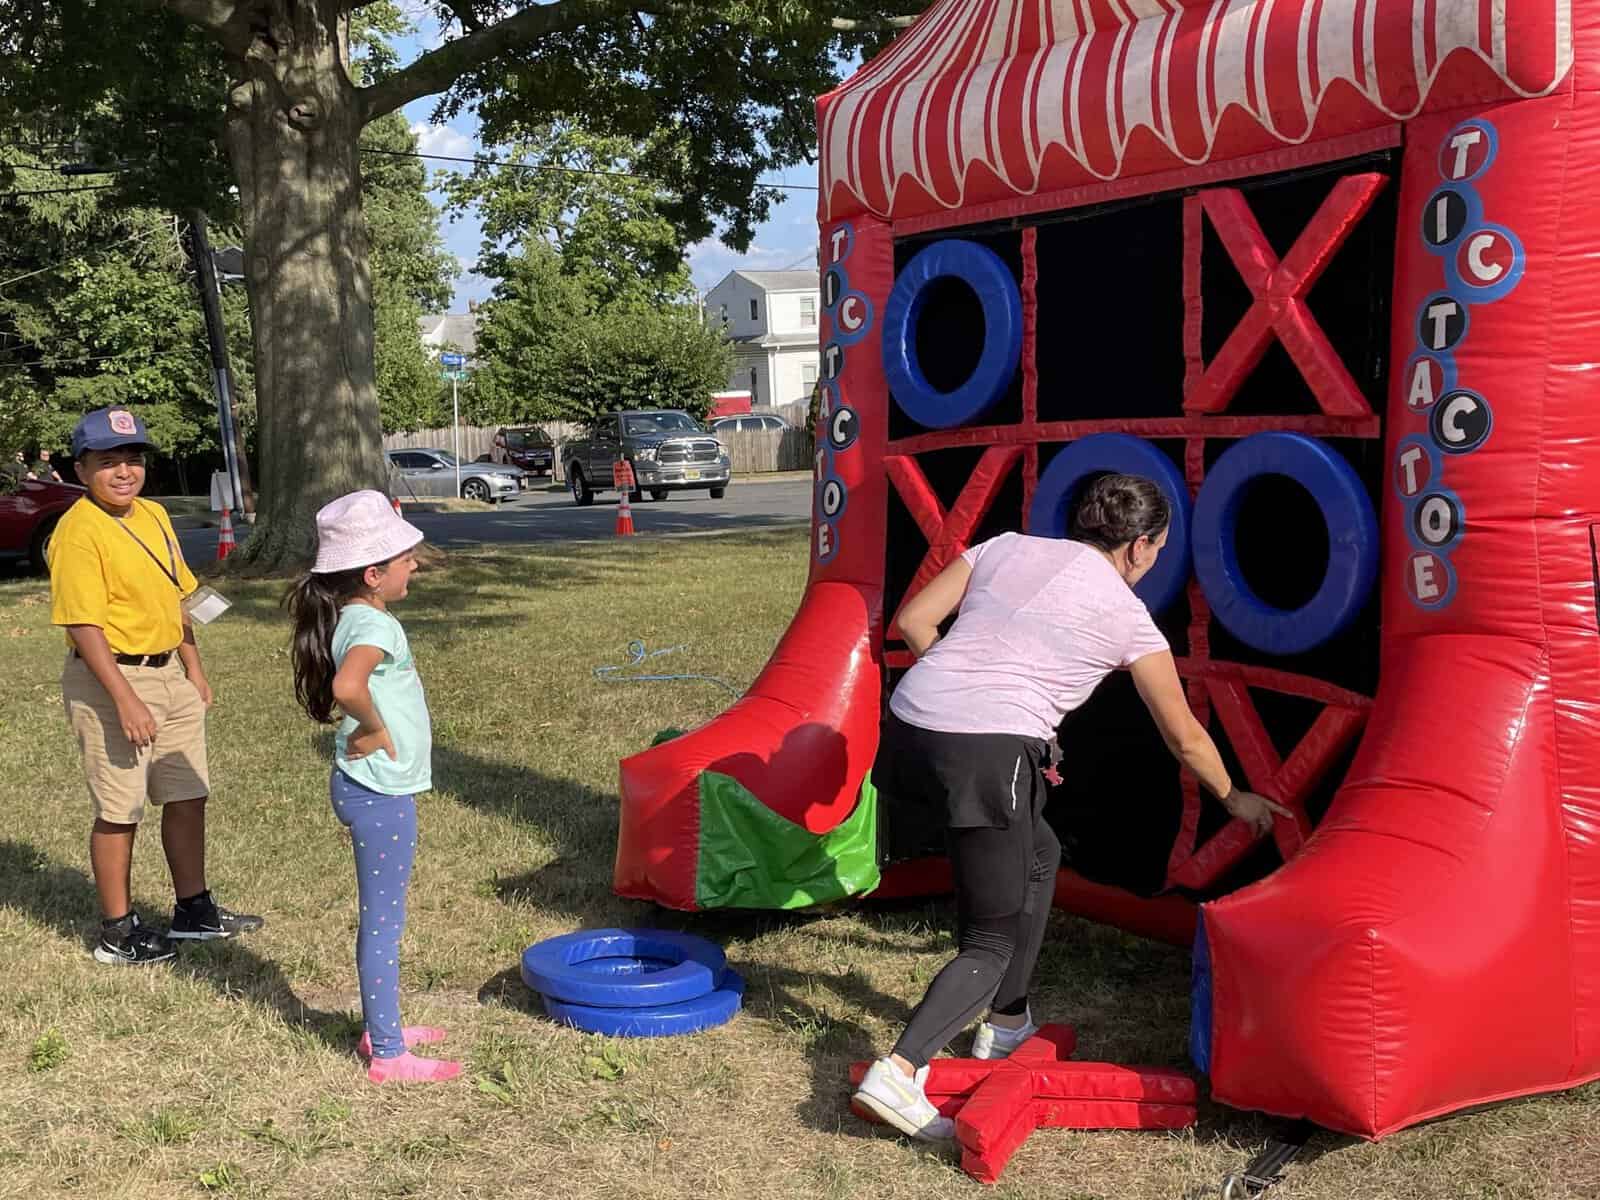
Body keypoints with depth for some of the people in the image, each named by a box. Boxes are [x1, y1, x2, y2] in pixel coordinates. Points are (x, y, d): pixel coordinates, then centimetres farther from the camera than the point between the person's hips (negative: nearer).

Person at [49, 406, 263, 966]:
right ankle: (117, 932, 15)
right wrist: (125, 700, -25)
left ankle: (194, 909, 29)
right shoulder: (79, 531, -17)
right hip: (111, 679, -8)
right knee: (120, 811, 2)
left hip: (169, 674, 8)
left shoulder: (154, 516, 9)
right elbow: (84, 625, -22)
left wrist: (195, 669, 16)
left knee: (189, 795, 14)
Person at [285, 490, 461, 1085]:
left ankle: (382, 1028, 34)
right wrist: (377, 728, -24)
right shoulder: (374, 625, -21)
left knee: (380, 916, 20)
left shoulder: (353, 617, 8)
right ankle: (388, 1054, 8)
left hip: (376, 791, 10)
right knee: (383, 922, -1)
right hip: (380, 794, -10)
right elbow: (348, 685, -41)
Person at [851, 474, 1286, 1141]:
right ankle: (897, 1073, -14)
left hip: (909, 725, 6)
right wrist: (1234, 799, 37)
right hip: (991, 751, -6)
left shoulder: (1005, 548, 18)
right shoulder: (1128, 616, 9)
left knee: (1038, 858, 29)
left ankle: (1007, 1023, 35)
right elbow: (1185, 739, 20)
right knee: (994, 940, 5)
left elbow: (912, 621, 13)